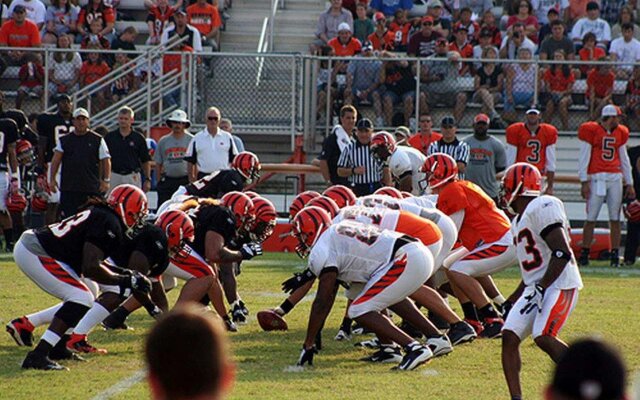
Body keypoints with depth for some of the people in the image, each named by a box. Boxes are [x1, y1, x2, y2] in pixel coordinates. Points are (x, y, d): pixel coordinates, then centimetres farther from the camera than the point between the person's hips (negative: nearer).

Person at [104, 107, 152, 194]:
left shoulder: (139, 138, 3)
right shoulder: (110, 137, 6)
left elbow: (146, 161, 5)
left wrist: (147, 179, 0)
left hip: (133, 177, -1)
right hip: (114, 176, 1)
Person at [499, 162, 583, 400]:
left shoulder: (542, 208, -11)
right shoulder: (519, 221, 20)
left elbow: (562, 253, -19)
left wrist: (540, 288, -20)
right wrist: (513, 300, 25)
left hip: (560, 285, -10)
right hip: (536, 287, 10)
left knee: (543, 338, -22)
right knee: (509, 336, -4)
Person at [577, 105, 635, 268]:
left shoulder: (620, 133, 16)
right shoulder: (591, 130, -1)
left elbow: (624, 159, 21)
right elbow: (584, 157, -3)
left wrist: (629, 183, 18)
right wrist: (584, 181, -8)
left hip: (615, 178, 5)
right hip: (597, 178, -5)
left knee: (615, 219, 2)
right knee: (591, 218, -5)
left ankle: (615, 255, 4)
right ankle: (584, 254, -1)